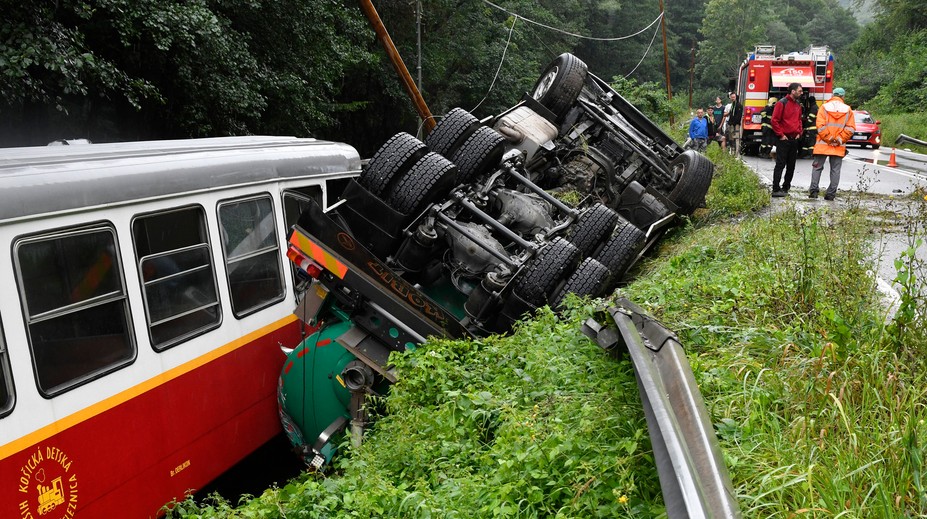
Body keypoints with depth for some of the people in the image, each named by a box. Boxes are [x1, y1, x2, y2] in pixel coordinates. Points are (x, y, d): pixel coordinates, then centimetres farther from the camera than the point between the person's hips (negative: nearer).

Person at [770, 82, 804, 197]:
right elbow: (775, 120, -13)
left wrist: (799, 133, 10)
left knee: (791, 165, 9)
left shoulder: (798, 105, 14)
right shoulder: (782, 103, -9)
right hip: (784, 139, -7)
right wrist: (780, 135, -13)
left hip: (794, 139, 7)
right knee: (780, 164, -8)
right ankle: (776, 189, -7)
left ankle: (785, 187, 18)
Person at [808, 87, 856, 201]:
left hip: (823, 144, -1)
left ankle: (813, 191, 1)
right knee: (835, 170, 7)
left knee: (817, 167, 7)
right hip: (839, 147, 1)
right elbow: (851, 128, -3)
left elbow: (820, 126, -10)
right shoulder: (848, 110, 3)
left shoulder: (824, 107, -2)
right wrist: (839, 140, -3)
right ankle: (831, 193, 7)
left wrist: (828, 139, -6)